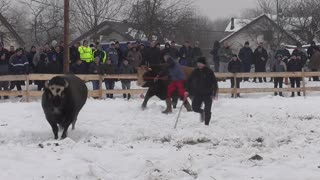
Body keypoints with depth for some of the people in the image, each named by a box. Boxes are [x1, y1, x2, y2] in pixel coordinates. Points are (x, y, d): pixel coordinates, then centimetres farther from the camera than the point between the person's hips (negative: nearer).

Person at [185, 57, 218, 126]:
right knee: (195, 108, -4)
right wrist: (188, 91, 1)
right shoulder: (195, 72, 2)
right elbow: (190, 81, 9)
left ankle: (206, 124, 12)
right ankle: (202, 112, 29)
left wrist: (214, 93, -12)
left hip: (208, 94, -3)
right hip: (197, 94, 3)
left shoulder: (209, 72, -7)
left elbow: (214, 82, -6)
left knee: (207, 111, -3)